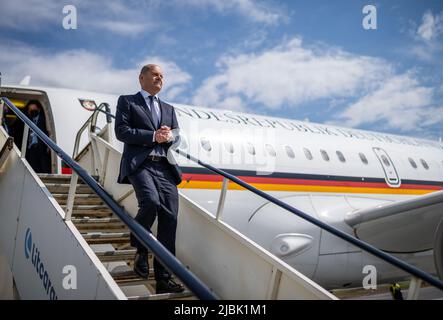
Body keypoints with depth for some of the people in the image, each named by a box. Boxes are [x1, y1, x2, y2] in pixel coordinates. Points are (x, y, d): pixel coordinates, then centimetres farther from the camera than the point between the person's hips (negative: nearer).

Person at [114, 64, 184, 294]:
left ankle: (163, 279, 1)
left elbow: (176, 136, 19)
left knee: (169, 219, -5)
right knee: (151, 201, -31)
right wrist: (153, 136, -9)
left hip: (165, 167, 5)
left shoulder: (168, 109, 28)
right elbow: (121, 131, -1)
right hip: (140, 163, -4)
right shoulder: (127, 101, 13)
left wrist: (169, 136, -4)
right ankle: (140, 249, -2)